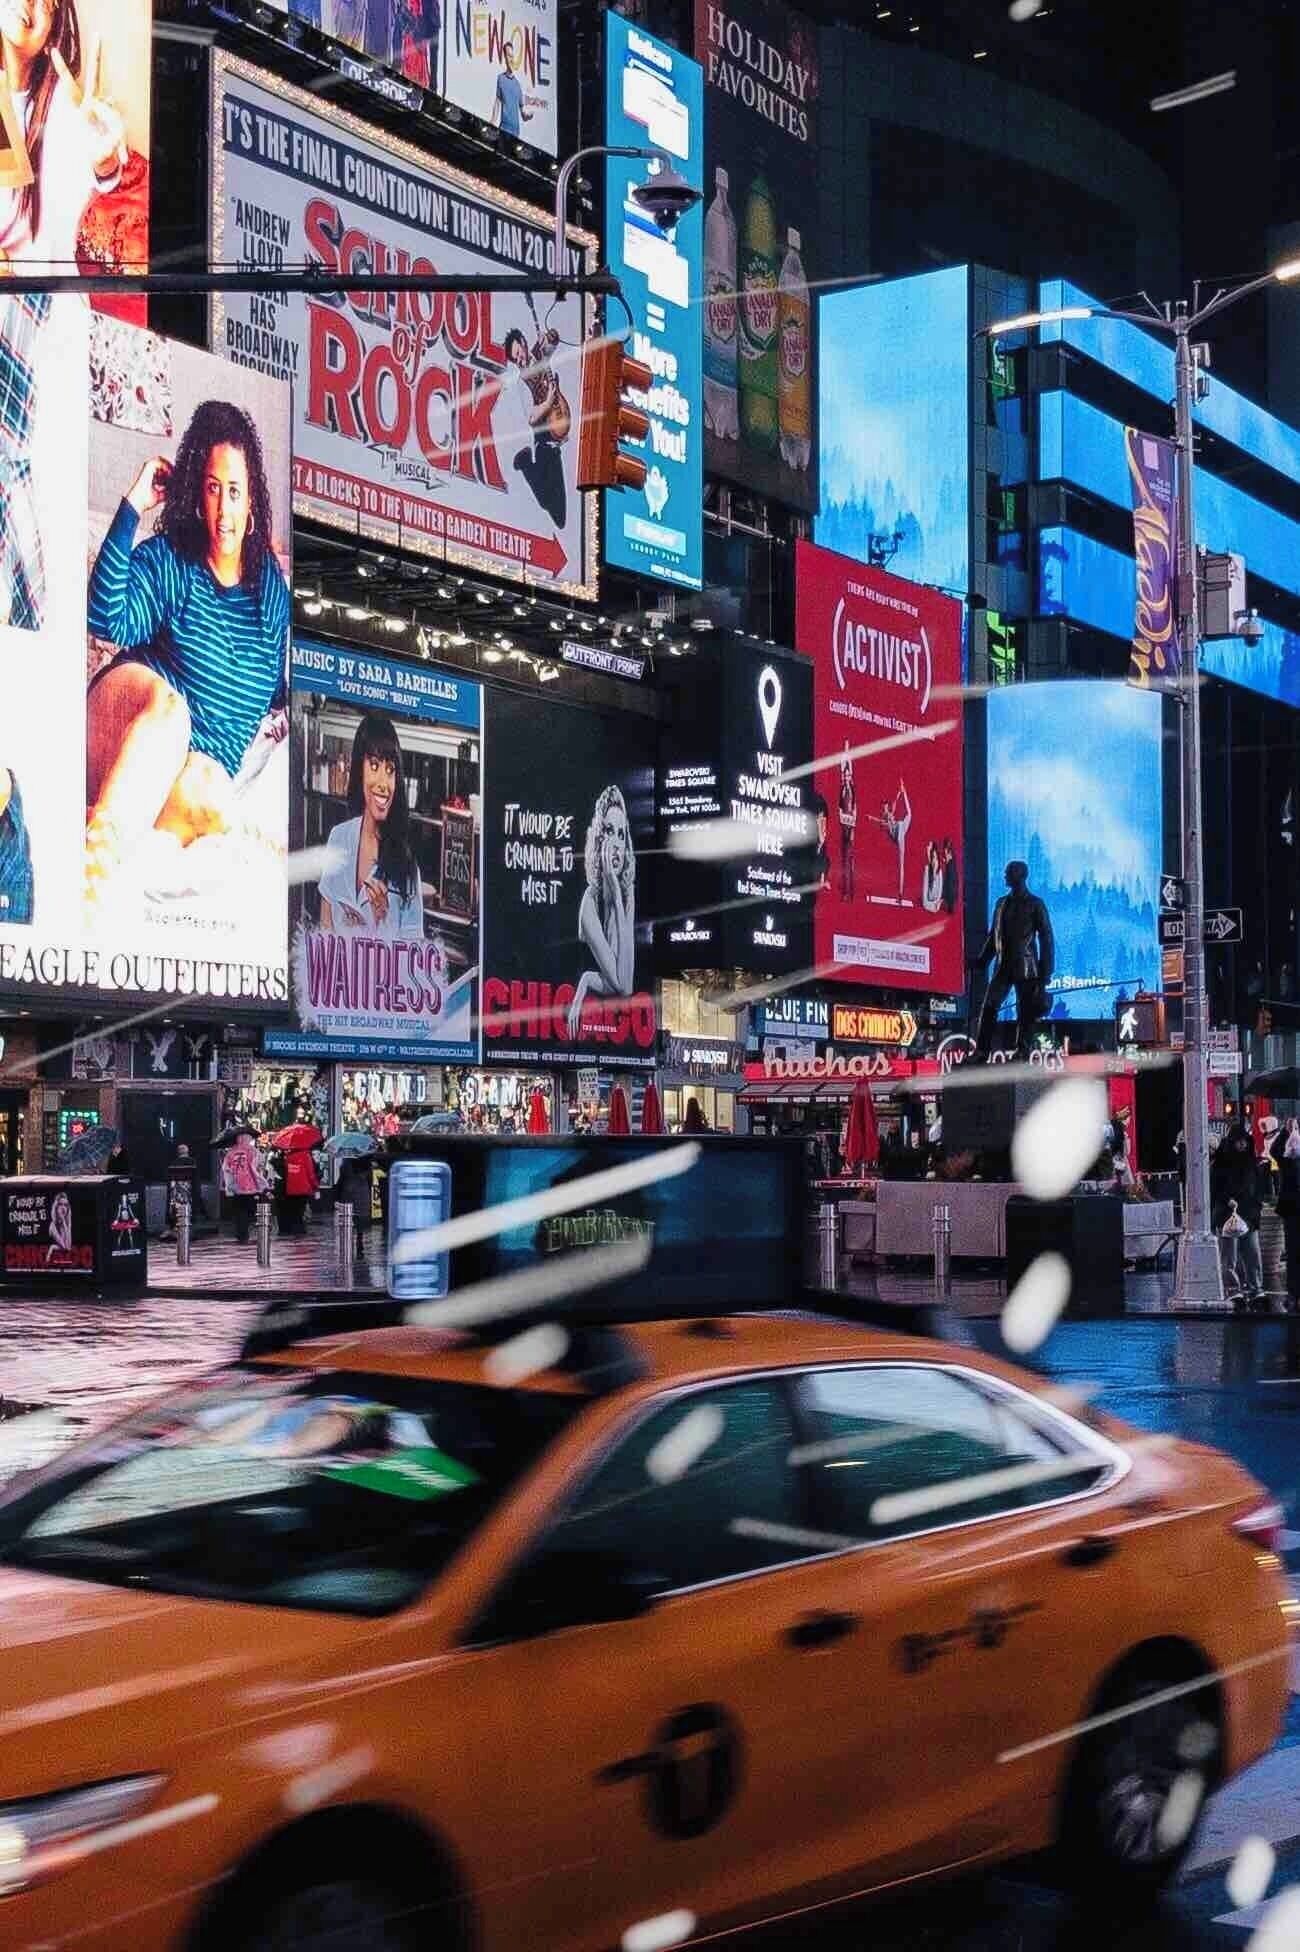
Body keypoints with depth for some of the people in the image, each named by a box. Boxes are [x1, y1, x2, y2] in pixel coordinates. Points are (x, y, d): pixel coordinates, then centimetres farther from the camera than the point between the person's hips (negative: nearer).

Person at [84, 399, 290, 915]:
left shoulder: (271, 585, 13)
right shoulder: (166, 559, 3)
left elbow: (285, 683, 26)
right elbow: (106, 619, -16)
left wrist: (280, 717, 5)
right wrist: (131, 509, -16)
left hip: (203, 767, 3)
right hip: (127, 729, -3)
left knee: (210, 798, -36)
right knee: (168, 703, -40)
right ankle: (99, 839, -60)